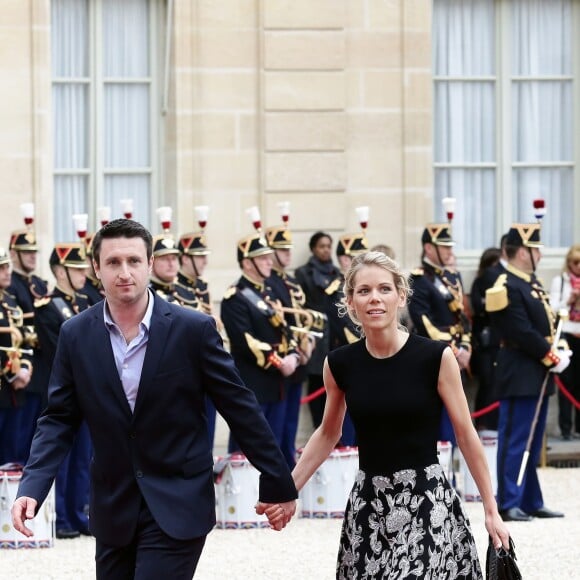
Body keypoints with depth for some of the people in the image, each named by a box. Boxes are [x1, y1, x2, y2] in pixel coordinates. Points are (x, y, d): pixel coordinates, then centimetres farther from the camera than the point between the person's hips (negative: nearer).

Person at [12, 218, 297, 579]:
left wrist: (278, 484, 1)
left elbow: (241, 409, -2)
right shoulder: (76, 335, 0)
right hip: (114, 507, 4)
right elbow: (59, 419, 4)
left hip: (178, 507, -4)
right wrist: (32, 488, -11)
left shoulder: (193, 329, -8)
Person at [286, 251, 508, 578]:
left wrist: (491, 509, -1)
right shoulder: (339, 364, 1)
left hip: (428, 500, -3)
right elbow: (328, 434, 17)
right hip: (368, 505, 3)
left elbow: (466, 436, -2)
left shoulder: (436, 357, -9)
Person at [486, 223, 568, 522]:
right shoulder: (507, 288, -16)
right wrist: (553, 358, -14)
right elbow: (522, 333, -21)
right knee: (515, 441, -6)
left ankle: (531, 502, 19)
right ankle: (508, 504, -4)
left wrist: (557, 350, 0)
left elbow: (547, 323, 18)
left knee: (531, 444, 14)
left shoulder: (532, 283, 15)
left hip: (537, 376, 10)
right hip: (519, 376, -10)